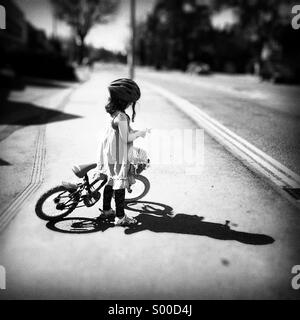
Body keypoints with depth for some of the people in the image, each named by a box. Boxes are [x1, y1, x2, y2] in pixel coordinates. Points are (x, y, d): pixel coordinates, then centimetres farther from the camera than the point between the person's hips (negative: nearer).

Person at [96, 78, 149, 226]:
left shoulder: (113, 113, 6)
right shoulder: (122, 117, -23)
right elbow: (126, 138, -20)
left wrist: (136, 132, 13)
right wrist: (140, 133, -6)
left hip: (110, 153, 9)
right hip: (119, 157, -9)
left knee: (111, 181, 20)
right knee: (120, 185, 0)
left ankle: (106, 210, 33)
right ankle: (121, 217, 10)